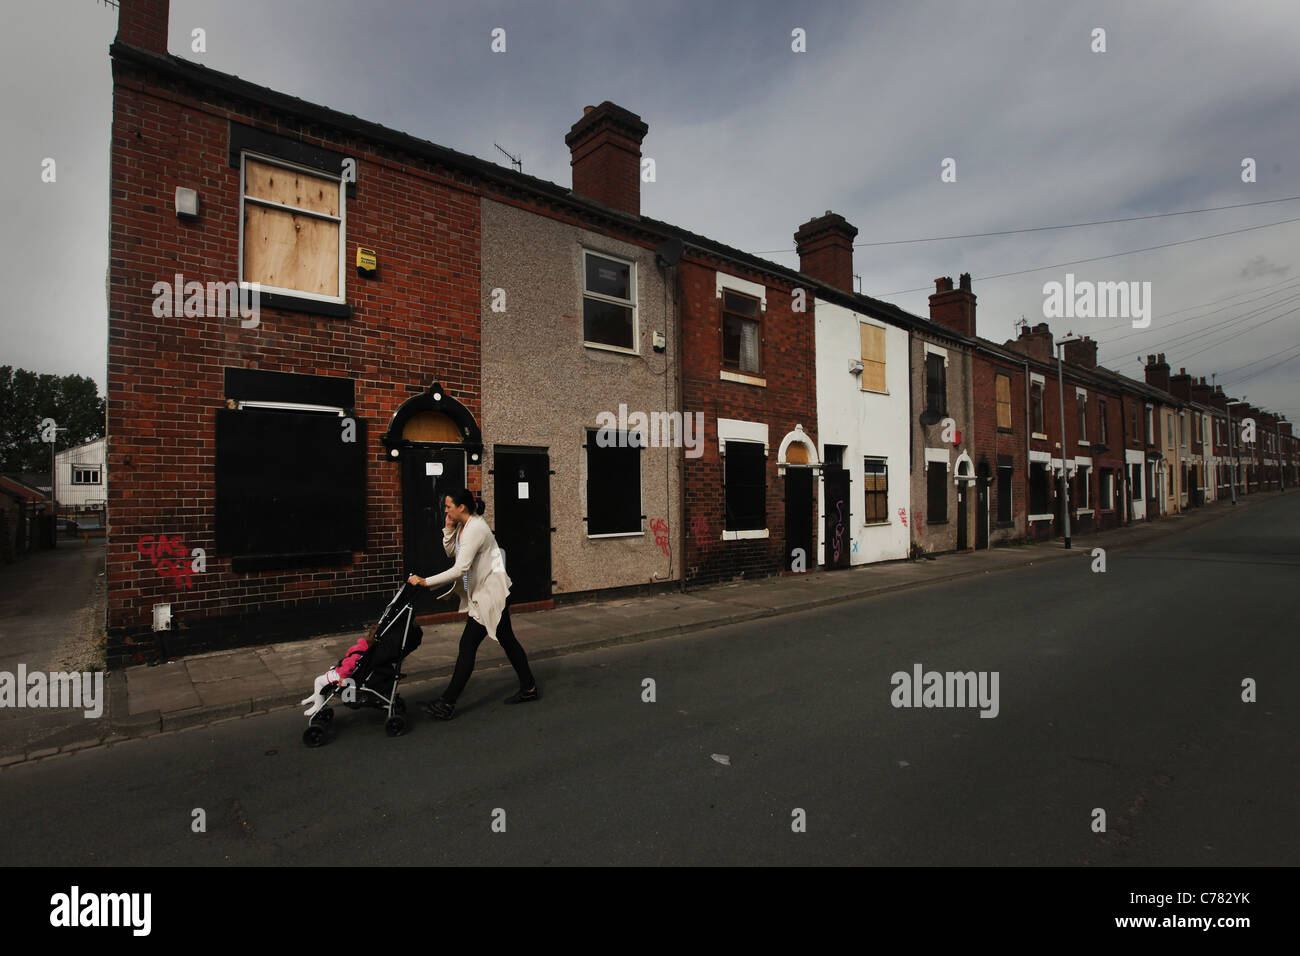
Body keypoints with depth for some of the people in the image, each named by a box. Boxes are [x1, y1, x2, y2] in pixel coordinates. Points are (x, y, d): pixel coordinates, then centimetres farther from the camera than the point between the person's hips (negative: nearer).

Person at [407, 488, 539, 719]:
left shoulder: (476, 529, -22)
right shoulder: (462, 527, 8)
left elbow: (460, 569, -28)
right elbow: (450, 552, 19)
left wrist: (425, 582, -26)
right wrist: (449, 529, 3)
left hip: (490, 594, -10)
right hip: (481, 593, 10)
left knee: (468, 645, -6)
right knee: (507, 640, 15)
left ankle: (447, 704, 2)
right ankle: (529, 689, 25)